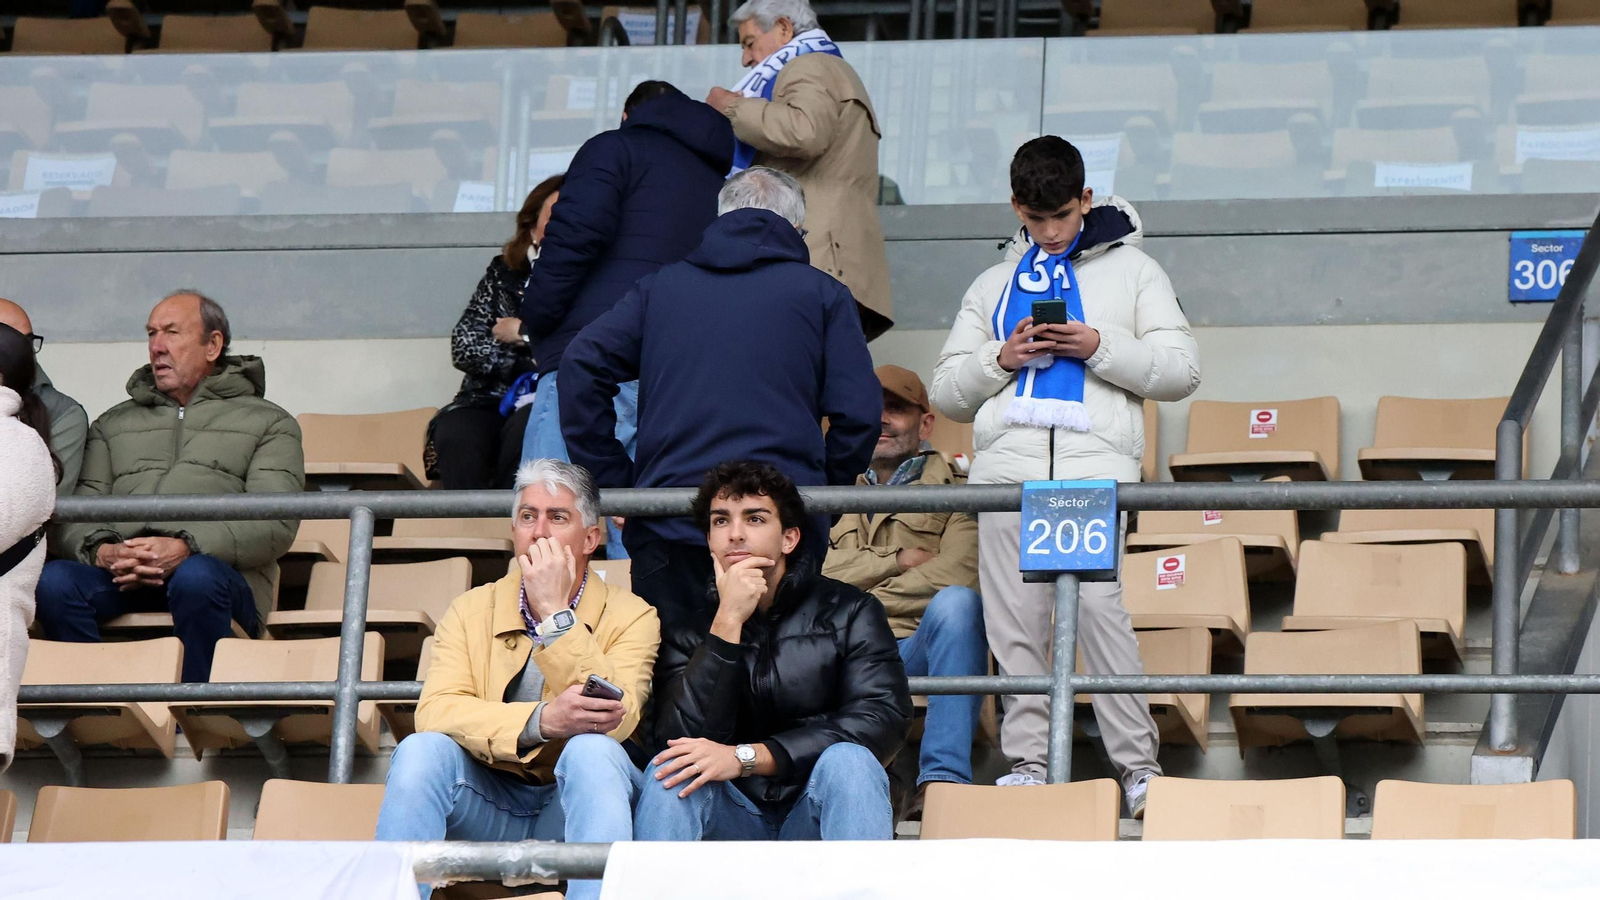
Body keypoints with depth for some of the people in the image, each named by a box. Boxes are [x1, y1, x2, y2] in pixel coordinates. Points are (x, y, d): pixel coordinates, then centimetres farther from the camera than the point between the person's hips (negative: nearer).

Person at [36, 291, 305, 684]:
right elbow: (75, 513, 17)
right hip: (118, 578, 3)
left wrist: (186, 548, -15)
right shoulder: (114, 423, 31)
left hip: (218, 569, -3)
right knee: (53, 580, -31)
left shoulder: (268, 422, 18)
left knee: (196, 577, -40)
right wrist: (101, 550, -9)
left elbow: (277, 523, 1)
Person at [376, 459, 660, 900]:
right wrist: (542, 720, -29)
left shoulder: (629, 616, -1)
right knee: (422, 750, -25)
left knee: (592, 751, -32)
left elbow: (614, 722, -20)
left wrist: (554, 612, -19)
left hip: (576, 802, -2)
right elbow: (436, 710, -13)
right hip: (488, 809, 2)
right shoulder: (472, 610, 6)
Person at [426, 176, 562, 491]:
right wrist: (531, 359, -6)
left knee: (523, 430, -36)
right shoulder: (504, 274, 16)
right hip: (491, 402, 3)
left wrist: (524, 332, -6)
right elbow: (463, 346, 7)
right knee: (456, 434, -30)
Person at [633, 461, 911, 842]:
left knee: (848, 760, -31)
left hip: (819, 811, -1)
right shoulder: (687, 624, 7)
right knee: (672, 771, -27)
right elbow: (691, 736, -9)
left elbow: (885, 717, -13)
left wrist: (748, 757, -20)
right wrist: (728, 620, -16)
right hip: (732, 822, 1)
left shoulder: (848, 612, 5)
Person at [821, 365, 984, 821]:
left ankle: (942, 780, -41)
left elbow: (957, 574, -5)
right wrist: (898, 560, -1)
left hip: (919, 646, -2)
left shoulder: (955, 490, 15)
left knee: (955, 603, -36)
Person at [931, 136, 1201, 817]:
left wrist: (1099, 347, -6)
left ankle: (1138, 765, -12)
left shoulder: (1132, 270, 18)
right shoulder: (993, 286, 25)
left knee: (1098, 605, -16)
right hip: (1007, 458, 3)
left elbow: (1181, 371, 8)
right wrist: (1000, 359, 1)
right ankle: (1026, 762, 2)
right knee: (1014, 621, -3)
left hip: (1096, 457, -3)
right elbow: (947, 392, 21)